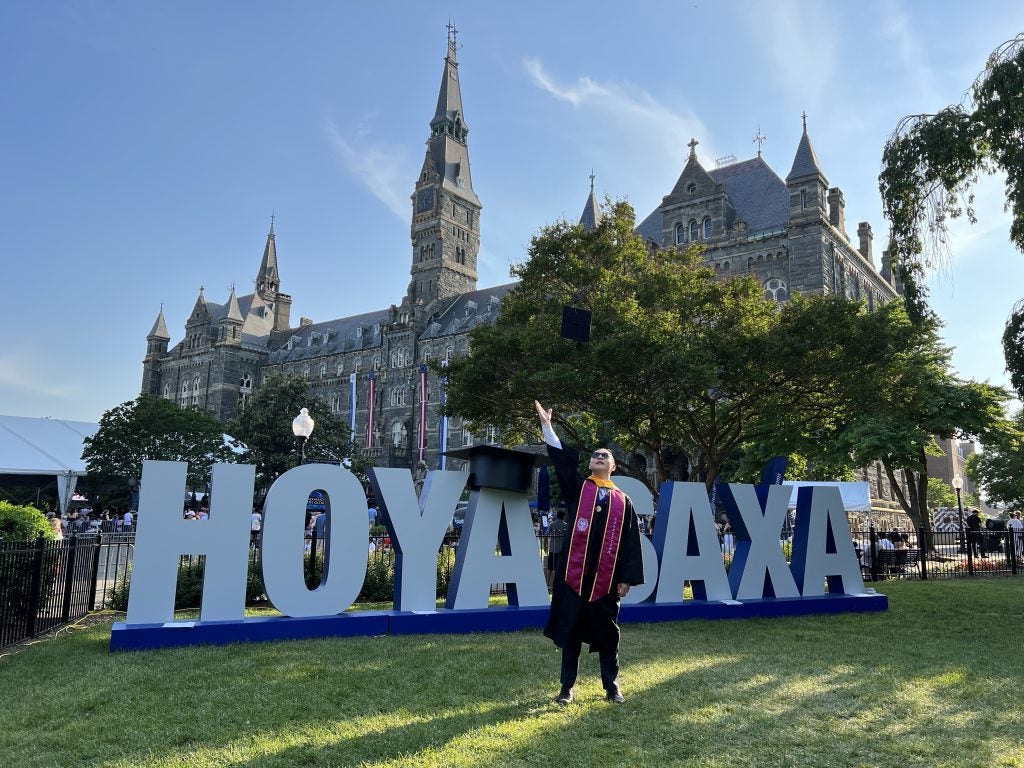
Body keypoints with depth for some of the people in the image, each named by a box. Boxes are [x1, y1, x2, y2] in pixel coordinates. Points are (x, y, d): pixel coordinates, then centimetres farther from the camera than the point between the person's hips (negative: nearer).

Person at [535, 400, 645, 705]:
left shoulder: (622, 501, 8)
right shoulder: (577, 488, 7)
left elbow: (631, 542, 6)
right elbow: (561, 458, -4)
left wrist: (627, 578, 0)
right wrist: (547, 426, -12)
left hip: (606, 578, 0)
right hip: (574, 573, 0)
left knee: (607, 633, 10)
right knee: (570, 631, 7)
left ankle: (611, 686, 24)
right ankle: (567, 687, 19)